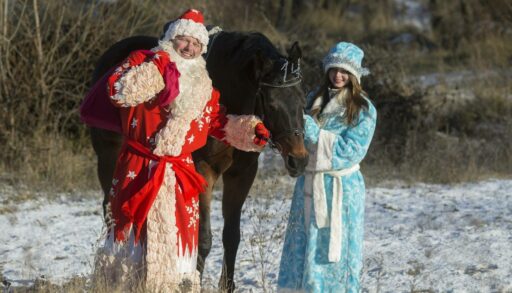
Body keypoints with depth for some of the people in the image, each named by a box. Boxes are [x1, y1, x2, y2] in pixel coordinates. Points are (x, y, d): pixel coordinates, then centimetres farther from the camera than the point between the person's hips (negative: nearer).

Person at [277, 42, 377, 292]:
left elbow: (349, 151, -15)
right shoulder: (314, 99, 8)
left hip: (341, 187, -4)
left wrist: (312, 130, -17)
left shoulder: (363, 110, -6)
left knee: (336, 249, 1)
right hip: (309, 183, 4)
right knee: (301, 245, 6)